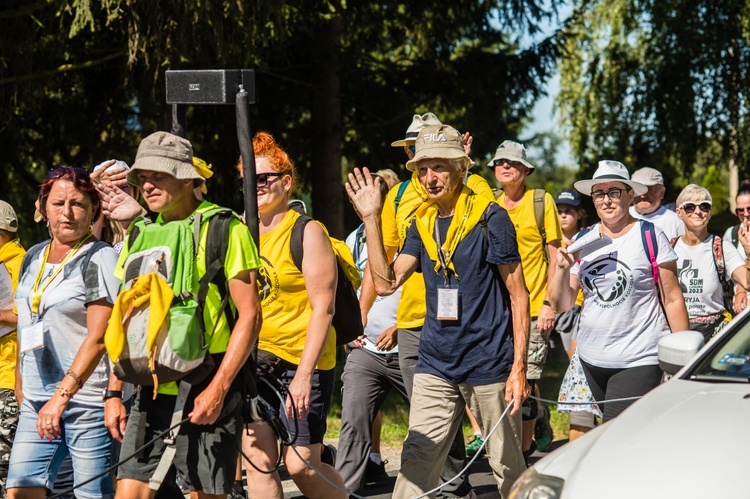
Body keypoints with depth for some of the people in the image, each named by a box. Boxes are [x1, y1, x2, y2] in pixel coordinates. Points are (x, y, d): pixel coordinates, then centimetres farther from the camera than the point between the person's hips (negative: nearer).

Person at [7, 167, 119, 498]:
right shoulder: (33, 258, 15)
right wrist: (22, 389, 18)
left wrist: (63, 395, -19)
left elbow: (98, 337, -14)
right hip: (37, 400, 6)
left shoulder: (101, 259, -6)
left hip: (87, 397, -6)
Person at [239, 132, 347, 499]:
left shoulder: (307, 233, -6)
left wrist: (304, 373, -18)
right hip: (253, 362, 5)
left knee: (300, 466, -6)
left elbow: (323, 308, -12)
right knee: (258, 461, -2)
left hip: (302, 362, -5)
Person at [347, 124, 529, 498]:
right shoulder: (422, 222, 9)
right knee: (416, 461, -2)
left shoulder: (490, 218, -7)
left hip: (490, 364, -5)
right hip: (436, 365, 5)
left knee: (507, 467, 5)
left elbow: (518, 295, -6)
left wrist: (519, 366, -12)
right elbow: (385, 282, 4)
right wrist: (371, 219, -2)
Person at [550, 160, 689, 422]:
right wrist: (562, 269, -11)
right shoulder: (583, 242, 9)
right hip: (592, 359, 6)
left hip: (638, 360, -5)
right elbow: (561, 306, 8)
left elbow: (672, 299, -2)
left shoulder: (650, 236, -4)